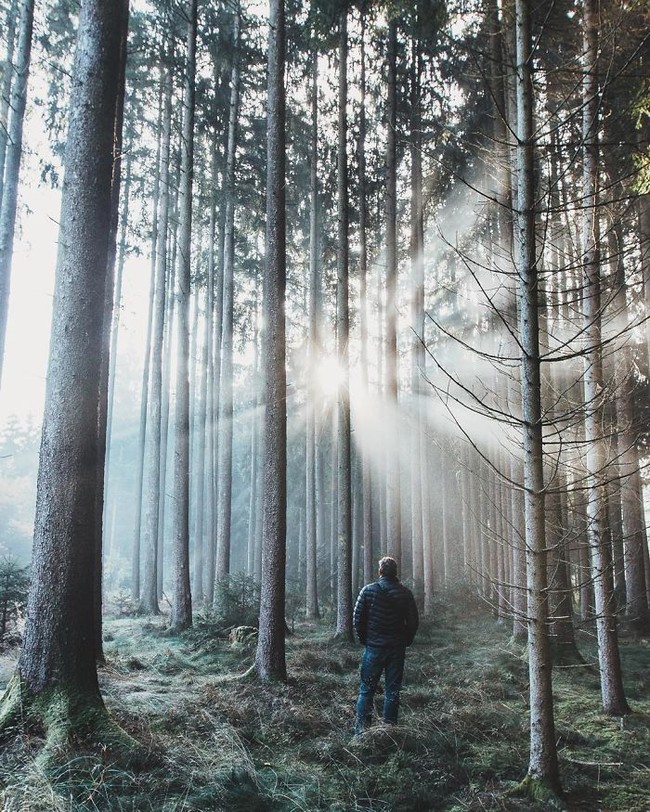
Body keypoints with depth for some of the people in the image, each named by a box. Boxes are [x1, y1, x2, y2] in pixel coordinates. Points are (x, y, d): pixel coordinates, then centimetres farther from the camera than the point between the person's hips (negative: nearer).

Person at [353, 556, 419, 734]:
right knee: (393, 690, 10)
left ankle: (361, 728, 4)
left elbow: (357, 617, -5)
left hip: (374, 647, -1)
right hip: (397, 649, 2)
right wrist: (405, 641, 12)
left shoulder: (369, 590, -7)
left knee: (367, 689, 6)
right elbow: (413, 621, 1)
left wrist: (363, 639, 7)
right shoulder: (405, 593, -2)